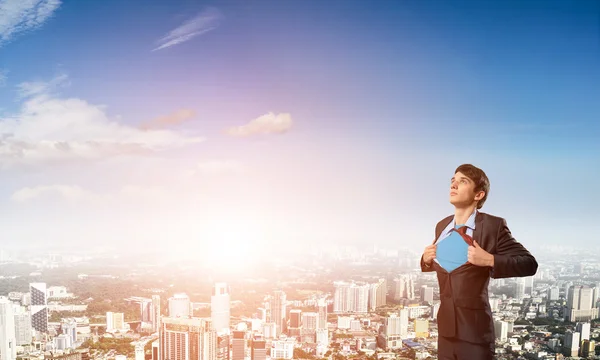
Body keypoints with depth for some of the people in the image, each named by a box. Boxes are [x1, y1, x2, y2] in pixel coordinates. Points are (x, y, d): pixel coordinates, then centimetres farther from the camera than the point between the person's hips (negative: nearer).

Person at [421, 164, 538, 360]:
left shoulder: (493, 226, -12)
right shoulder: (442, 226, 6)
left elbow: (529, 264, -11)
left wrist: (489, 260, -24)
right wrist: (426, 259, -1)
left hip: (474, 326, -6)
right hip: (445, 323, 6)